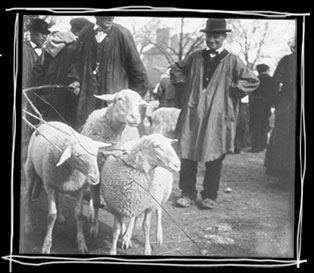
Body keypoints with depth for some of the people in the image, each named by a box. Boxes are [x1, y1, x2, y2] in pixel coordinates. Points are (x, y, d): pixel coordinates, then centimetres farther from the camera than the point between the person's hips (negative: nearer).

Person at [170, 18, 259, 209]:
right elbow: (176, 70, 24)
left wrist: (231, 92, -5)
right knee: (187, 154, 2)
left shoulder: (232, 61, 0)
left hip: (217, 116, -3)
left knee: (214, 158, 1)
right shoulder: (196, 57, 9)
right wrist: (185, 86, 10)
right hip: (193, 114, 3)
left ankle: (209, 196, 13)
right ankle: (188, 194, 12)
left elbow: (253, 81, -1)